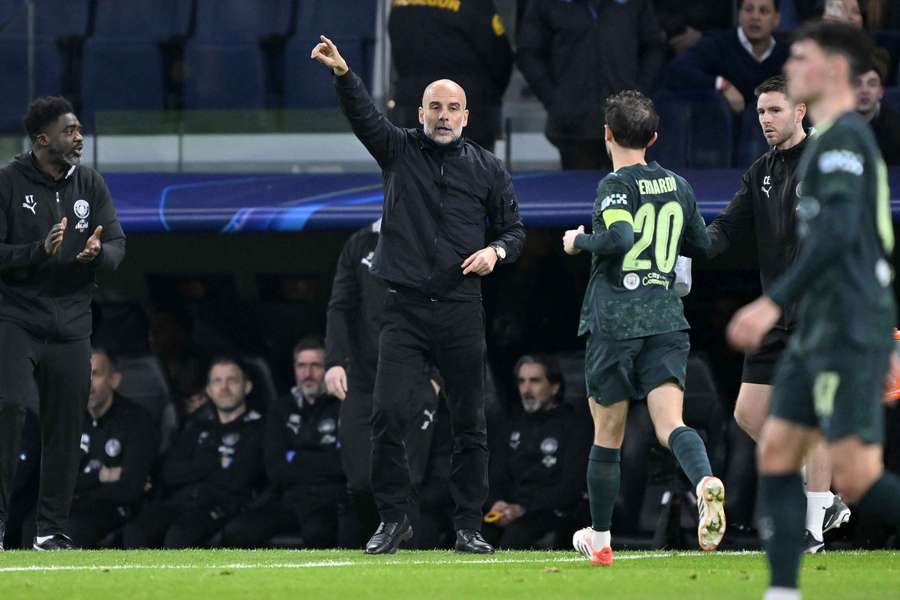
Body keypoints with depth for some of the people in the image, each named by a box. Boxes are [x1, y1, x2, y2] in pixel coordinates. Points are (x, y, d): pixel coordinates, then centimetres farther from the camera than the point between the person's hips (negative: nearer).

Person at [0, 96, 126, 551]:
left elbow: (118, 246, 6)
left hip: (70, 323, 5)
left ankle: (51, 528, 13)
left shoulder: (90, 185, 8)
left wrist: (97, 253, -18)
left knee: (65, 425, 5)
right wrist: (39, 252, -25)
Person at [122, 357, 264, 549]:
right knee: (135, 532, -29)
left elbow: (237, 480, -3)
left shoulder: (257, 429, 11)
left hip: (220, 509, -5)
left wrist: (194, 472, 9)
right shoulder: (196, 427, 29)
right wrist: (214, 465, 3)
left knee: (179, 536, -39)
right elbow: (168, 475, 14)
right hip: (179, 502, 5)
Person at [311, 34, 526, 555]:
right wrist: (343, 74, -28)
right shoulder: (400, 150, 7)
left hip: (462, 313, 1)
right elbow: (363, 115, -10)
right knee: (388, 414, -10)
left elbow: (515, 229, 16)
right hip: (406, 310, -1)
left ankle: (469, 526, 10)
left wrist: (496, 251, -6)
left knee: (470, 423, 2)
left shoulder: (488, 169, 10)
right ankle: (393, 518, 0)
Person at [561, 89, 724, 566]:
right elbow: (700, 245, 25)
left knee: (607, 436, 9)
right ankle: (705, 481, -42)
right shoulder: (677, 186, 13)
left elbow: (618, 238, -23)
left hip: (614, 324, -4)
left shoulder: (615, 185, -6)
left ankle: (598, 539, 21)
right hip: (667, 321, 4)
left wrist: (579, 241, -5)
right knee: (671, 424, -10)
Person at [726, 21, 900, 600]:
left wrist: (774, 303, -25)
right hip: (820, 334, 10)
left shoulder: (843, 137, -11)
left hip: (849, 334, -10)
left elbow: (838, 232, -23)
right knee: (776, 455, 4)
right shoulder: (840, 139, 20)